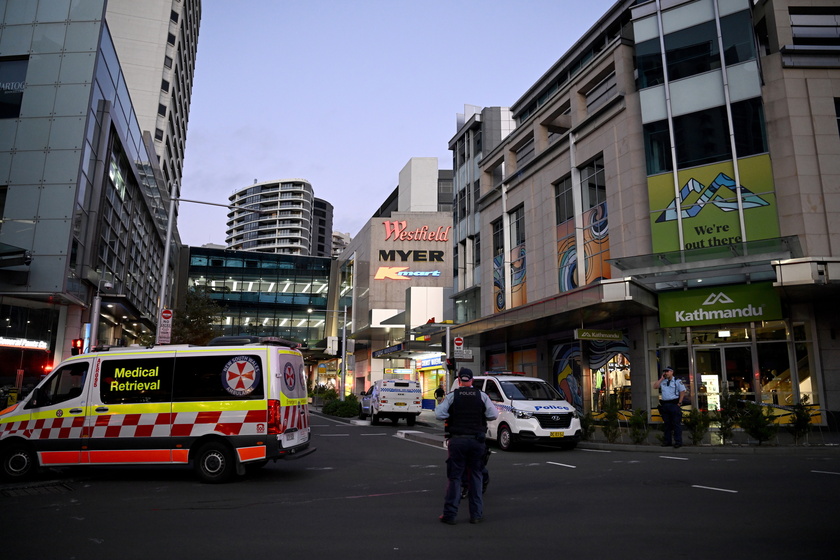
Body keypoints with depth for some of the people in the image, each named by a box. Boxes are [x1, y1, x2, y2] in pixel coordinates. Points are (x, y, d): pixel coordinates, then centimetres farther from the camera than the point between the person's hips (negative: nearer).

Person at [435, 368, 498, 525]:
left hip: (457, 440, -1)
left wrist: (452, 416, 9)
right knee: (476, 476, 11)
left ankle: (449, 515, 6)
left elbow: (439, 414, -10)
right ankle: (476, 514, 13)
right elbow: (493, 415, -2)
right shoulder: (482, 396, 1)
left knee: (454, 477, 4)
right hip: (477, 441, 2)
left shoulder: (451, 396, -3)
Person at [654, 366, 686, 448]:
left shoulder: (677, 381, 0)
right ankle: (667, 441, 17)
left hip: (674, 404, -5)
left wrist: (679, 403, -10)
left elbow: (682, 392, -3)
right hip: (664, 404, 5)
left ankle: (678, 441, -1)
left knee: (676, 424, -5)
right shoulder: (662, 381, 13)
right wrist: (661, 378, 0)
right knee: (667, 424, 11)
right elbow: (655, 387, 2)